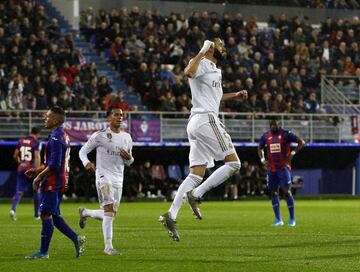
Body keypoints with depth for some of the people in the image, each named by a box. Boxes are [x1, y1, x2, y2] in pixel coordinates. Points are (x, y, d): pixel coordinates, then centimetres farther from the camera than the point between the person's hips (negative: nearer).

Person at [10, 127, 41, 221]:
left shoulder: (21, 141, 9)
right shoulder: (36, 142, -7)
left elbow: (15, 156, 14)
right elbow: (37, 157, -16)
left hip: (21, 169, 4)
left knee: (19, 191, 1)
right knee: (36, 191, 12)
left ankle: (13, 209, -24)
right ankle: (37, 214, 19)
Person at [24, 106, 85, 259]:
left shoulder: (55, 138, -17)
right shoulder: (64, 136, 15)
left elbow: (54, 165, -22)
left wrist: (38, 177, -12)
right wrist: (37, 170, 19)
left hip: (53, 182, -10)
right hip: (61, 181, 10)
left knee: (46, 215, -4)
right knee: (54, 215, 15)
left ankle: (43, 251, -1)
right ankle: (76, 238, 10)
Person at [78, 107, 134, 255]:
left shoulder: (127, 137, 13)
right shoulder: (100, 135, -3)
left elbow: (128, 162, 21)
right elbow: (83, 151, 0)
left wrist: (129, 158, -4)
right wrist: (86, 163, -21)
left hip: (118, 179, 6)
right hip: (104, 175, -6)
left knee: (110, 214, 9)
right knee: (109, 210, -18)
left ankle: (85, 212, 37)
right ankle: (108, 246, -17)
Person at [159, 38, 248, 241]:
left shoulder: (215, 70, 24)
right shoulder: (203, 64, -6)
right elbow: (189, 72, -30)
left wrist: (235, 95, 31)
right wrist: (202, 52, -22)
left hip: (196, 124, 10)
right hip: (206, 119, -10)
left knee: (197, 174, 4)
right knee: (233, 163, -7)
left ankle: (172, 214, -5)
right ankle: (196, 195, -12)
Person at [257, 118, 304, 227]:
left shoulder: (286, 134, -7)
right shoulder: (266, 136, 6)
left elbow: (301, 142, -3)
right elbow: (260, 148, 23)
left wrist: (293, 153, -14)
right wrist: (262, 159, 7)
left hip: (283, 167, -5)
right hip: (271, 168, 5)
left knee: (286, 191, -10)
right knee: (273, 192, 4)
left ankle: (292, 219, -1)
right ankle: (278, 220, 10)